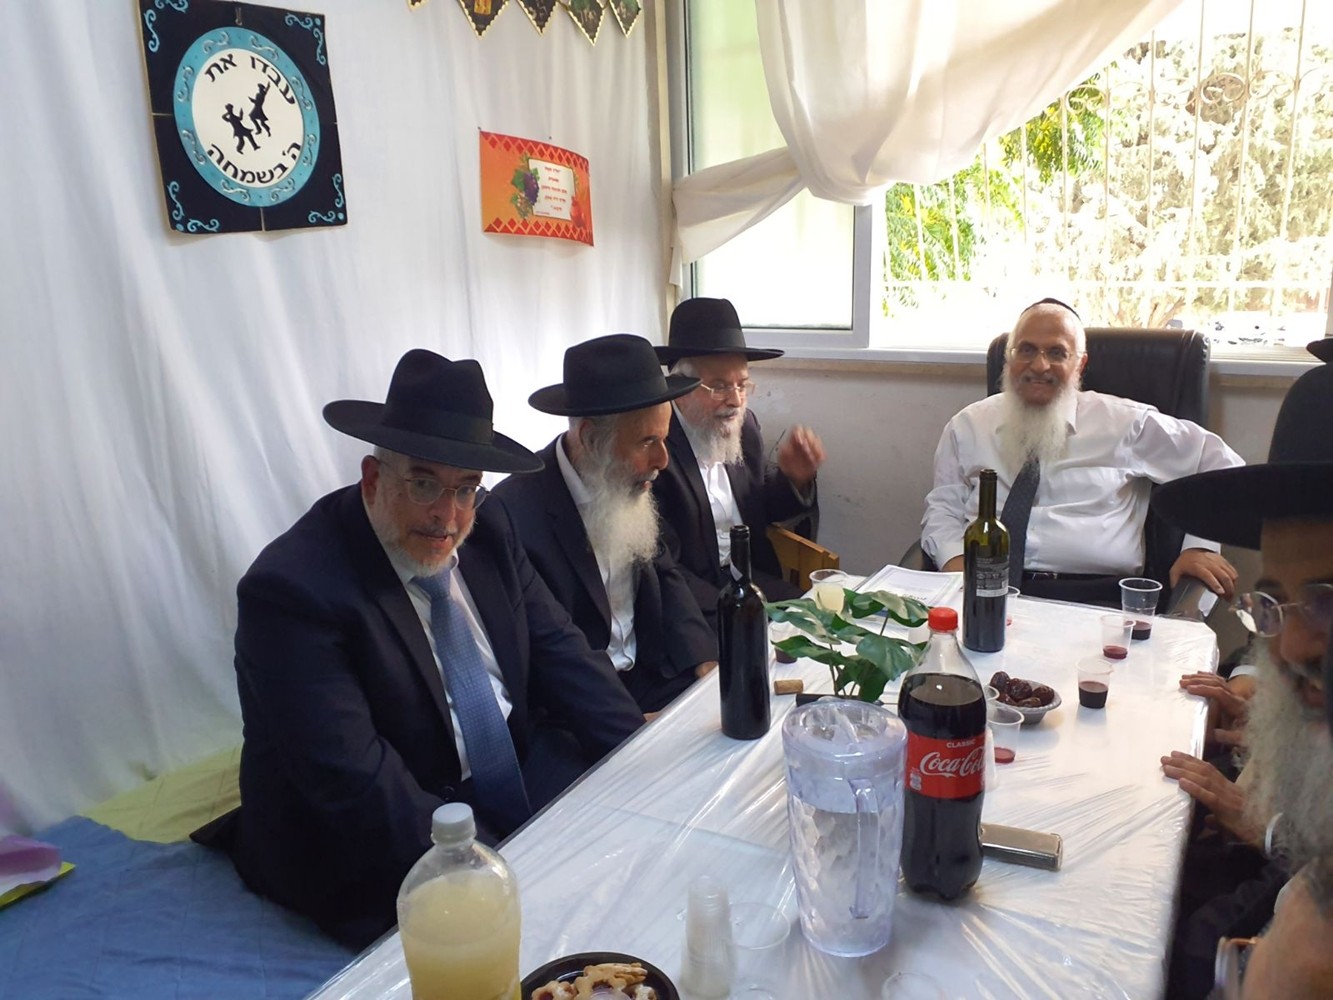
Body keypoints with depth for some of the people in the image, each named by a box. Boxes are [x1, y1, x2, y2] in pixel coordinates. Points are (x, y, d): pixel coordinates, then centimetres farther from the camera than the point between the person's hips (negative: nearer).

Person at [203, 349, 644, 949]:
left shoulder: (488, 530, -2)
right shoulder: (290, 588, -23)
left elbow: (555, 647, 3)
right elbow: (356, 784, -27)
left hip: (517, 763, 7)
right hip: (377, 851, -6)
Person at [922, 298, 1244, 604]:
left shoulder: (1124, 423, 13)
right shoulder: (968, 426, 18)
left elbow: (1220, 463, 21)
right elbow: (942, 510, 18)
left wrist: (1200, 545, 8)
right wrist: (954, 558, -3)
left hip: (1094, 598, -1)